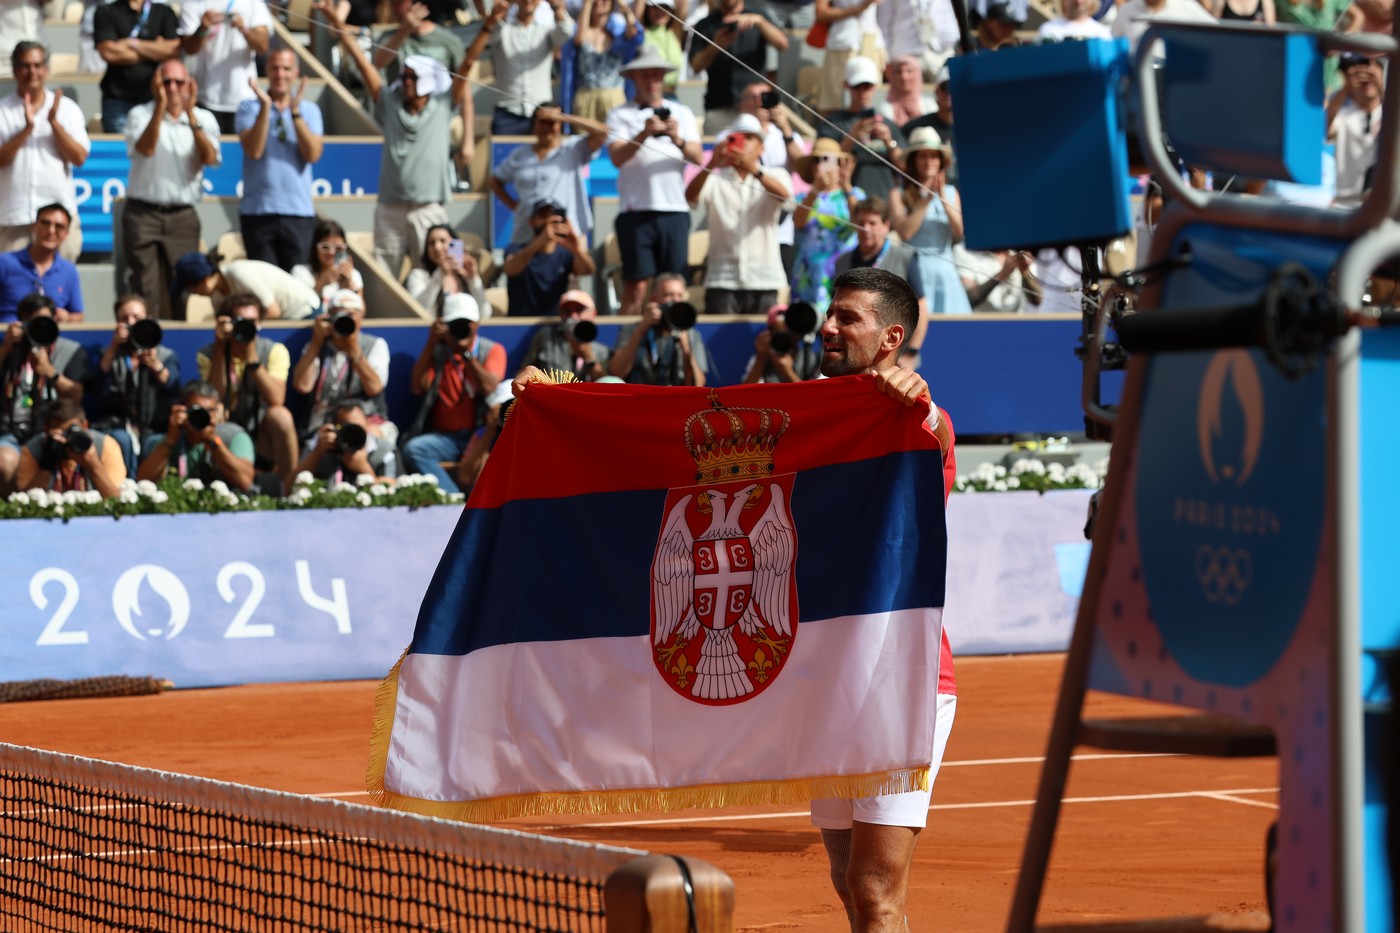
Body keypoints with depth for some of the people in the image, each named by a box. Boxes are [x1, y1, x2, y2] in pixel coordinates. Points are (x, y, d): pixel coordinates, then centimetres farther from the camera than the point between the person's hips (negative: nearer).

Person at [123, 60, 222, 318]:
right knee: (146, 292, -8)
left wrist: (190, 113, -18)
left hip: (182, 217, 2)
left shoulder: (204, 119, 7)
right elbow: (146, 148, -16)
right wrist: (160, 105, -21)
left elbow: (209, 158, -10)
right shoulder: (140, 115, 3)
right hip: (143, 213, -2)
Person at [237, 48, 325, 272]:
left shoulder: (309, 110, 9)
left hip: (298, 211, 1)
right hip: (258, 211, -1)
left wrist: (295, 111, -13)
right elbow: (254, 150, -12)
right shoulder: (249, 108, 4)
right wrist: (265, 106, -17)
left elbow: (313, 154, -6)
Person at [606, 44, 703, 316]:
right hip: (636, 210, -3)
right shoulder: (621, 116, 7)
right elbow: (617, 157, -8)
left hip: (675, 209, 3)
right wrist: (644, 134, -24)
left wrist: (677, 139, -18)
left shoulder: (681, 113, 15)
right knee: (637, 286, -7)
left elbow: (696, 156, 3)